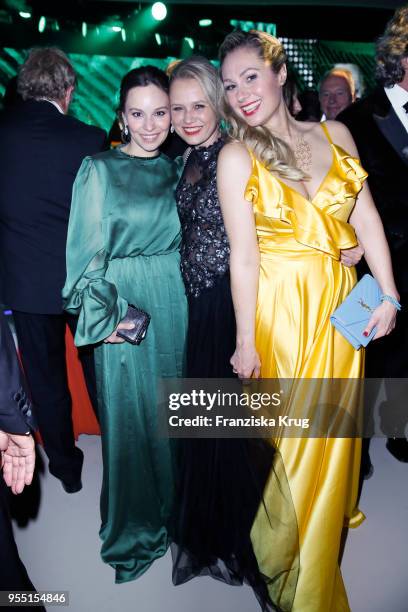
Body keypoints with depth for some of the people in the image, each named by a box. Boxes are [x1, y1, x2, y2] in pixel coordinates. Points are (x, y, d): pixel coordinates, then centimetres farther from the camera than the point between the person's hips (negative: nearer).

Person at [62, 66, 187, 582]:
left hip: (177, 303, 4)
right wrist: (106, 317, -12)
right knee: (130, 414, 6)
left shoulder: (176, 171, 9)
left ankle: (173, 510, 36)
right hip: (123, 307, -4)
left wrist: (187, 297, 5)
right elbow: (86, 252, -6)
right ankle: (134, 534, 27)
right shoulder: (99, 170, -3)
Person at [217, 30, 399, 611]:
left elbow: (366, 218, 4)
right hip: (280, 308, -3)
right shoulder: (237, 155, -7)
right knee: (291, 435, 11)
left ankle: (331, 515, 51)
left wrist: (388, 295, -3)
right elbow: (243, 255, -11)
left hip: (339, 305, 3)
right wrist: (245, 341, -10)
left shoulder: (335, 135, 3)